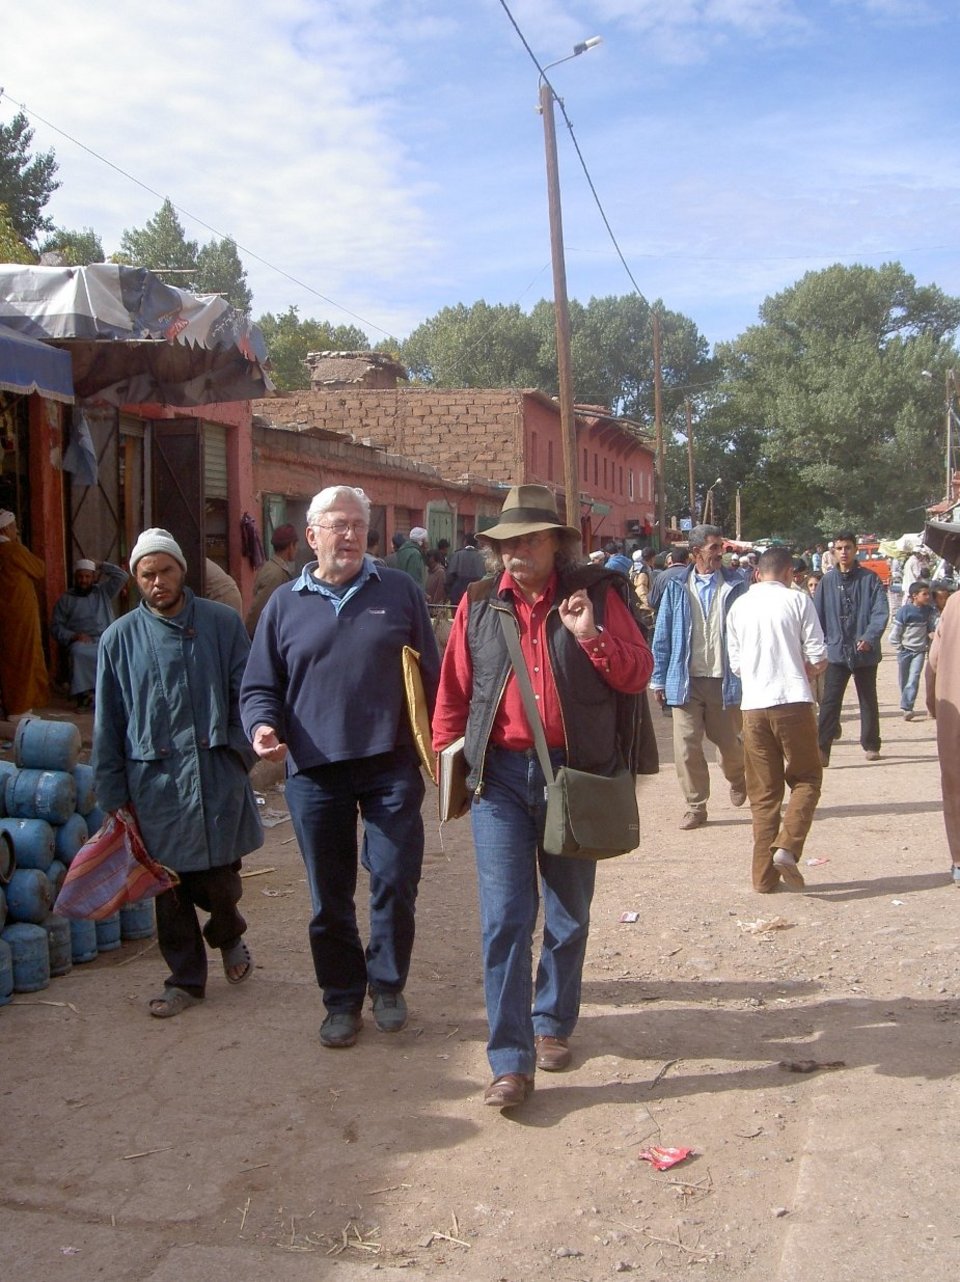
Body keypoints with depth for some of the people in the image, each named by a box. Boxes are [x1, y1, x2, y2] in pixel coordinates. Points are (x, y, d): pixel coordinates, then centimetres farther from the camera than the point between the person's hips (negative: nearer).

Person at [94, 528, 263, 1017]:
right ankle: (186, 978, 27)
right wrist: (114, 793, 4)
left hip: (216, 773, -1)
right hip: (155, 780, 1)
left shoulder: (222, 623, 1)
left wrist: (242, 745, -9)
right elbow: (108, 723, 6)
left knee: (219, 878, 3)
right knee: (170, 886, 9)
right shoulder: (120, 638, 3)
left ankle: (228, 935, 37)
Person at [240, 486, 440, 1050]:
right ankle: (342, 1000, 26)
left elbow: (431, 674, 7)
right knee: (330, 894, 9)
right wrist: (263, 725, -10)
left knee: (396, 881, 0)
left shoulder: (400, 591, 5)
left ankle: (387, 985, 24)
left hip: (391, 765, -1)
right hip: (315, 771, 1)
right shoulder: (286, 604, 7)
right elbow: (260, 686, 10)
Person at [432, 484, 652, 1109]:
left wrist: (592, 637, -18)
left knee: (568, 914, 14)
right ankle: (511, 1061, 0)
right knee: (505, 917, -6)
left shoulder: (595, 594, -1)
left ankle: (553, 1023, 34)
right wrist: (447, 757, 5)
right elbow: (454, 691, 10)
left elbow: (639, 674, -2)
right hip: (500, 776, 0)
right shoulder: (479, 605, 5)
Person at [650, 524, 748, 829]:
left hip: (724, 679, 0)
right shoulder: (677, 587, 3)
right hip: (686, 681, 0)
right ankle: (696, 806, 12)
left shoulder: (735, 585, 2)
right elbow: (662, 636, 5)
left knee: (730, 743, 11)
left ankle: (737, 780, 42)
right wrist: (659, 679, 2)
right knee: (686, 746, -2)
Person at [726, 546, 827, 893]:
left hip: (753, 705, 3)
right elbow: (818, 659, -2)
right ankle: (787, 847, -8)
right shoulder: (797, 600, -1)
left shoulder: (739, 606, 10)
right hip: (793, 702, -3)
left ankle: (764, 874, 11)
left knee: (763, 793, 10)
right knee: (806, 780, 12)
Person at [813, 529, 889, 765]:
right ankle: (822, 748, -12)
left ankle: (871, 745, 29)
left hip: (865, 651, 0)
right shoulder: (828, 581, 2)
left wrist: (869, 637, -23)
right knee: (830, 701, -9)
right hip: (837, 651, 0)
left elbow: (881, 611, -9)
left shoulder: (870, 579, -3)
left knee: (868, 701, 15)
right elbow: (818, 616, 4)